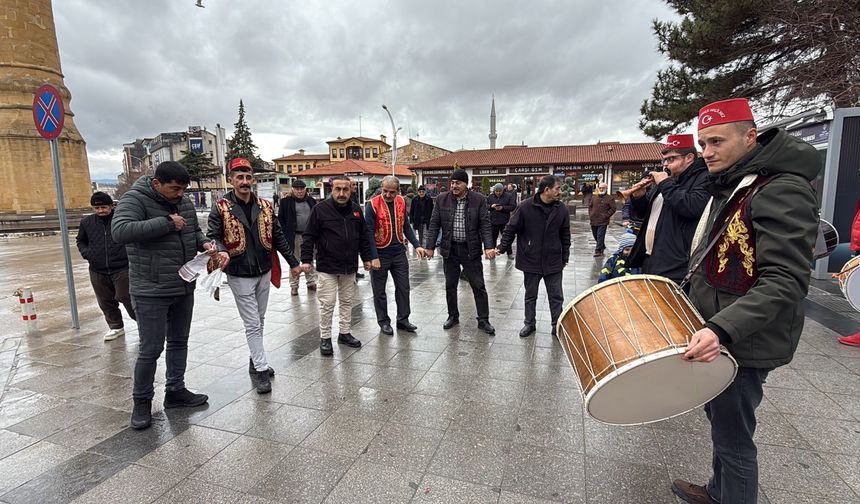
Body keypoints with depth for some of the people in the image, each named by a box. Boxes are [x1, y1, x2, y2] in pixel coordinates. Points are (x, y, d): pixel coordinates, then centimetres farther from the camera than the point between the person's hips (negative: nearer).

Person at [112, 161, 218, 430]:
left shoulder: (184, 202, 5)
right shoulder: (134, 200, -13)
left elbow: (195, 230, 19)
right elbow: (120, 231, -29)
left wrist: (205, 243, -2)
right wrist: (166, 222, -26)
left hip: (184, 288, 7)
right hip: (151, 292, -7)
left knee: (179, 342, 17)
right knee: (151, 349, 1)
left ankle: (175, 391, 33)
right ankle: (142, 402, 22)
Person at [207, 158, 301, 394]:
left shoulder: (265, 206, 4)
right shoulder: (221, 208, -7)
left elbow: (277, 237, 8)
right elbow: (213, 237, -9)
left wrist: (293, 262, 9)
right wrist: (221, 251, -33)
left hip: (264, 272, 5)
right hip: (240, 275, -4)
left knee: (259, 320, 16)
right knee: (252, 324, 0)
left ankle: (255, 360, 32)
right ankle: (261, 369, 9)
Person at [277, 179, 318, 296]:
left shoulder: (311, 201, 8)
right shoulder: (286, 201, -2)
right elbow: (280, 218, 0)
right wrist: (285, 233, -7)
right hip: (294, 236, -3)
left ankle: (311, 283, 23)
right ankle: (294, 286, 14)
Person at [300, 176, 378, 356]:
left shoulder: (356, 209, 7)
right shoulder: (320, 209, -8)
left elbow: (364, 236, 14)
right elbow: (309, 236, -7)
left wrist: (367, 257, 12)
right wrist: (306, 260, -13)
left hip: (350, 267, 5)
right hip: (327, 267, -5)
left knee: (347, 301, 14)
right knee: (327, 303, 0)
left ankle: (345, 333, 28)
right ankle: (325, 338, 15)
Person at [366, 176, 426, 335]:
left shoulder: (401, 202, 1)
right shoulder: (373, 204, -14)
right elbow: (369, 232, -15)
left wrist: (416, 245, 2)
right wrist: (373, 257, -20)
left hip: (399, 253, 5)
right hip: (380, 254, -4)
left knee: (403, 287, 10)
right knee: (379, 291, 8)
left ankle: (403, 319, 24)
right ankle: (383, 321, 25)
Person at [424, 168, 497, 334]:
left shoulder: (479, 199, -5)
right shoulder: (442, 199, -1)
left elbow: (485, 225, -7)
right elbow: (434, 225, 1)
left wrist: (489, 246, -17)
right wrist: (430, 246, -3)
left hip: (471, 250, -2)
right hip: (449, 249, 2)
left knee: (479, 286, 4)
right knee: (450, 286, 13)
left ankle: (483, 320, 17)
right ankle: (453, 316, 30)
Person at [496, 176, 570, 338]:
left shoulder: (561, 209, -2)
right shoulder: (525, 207, -13)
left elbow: (565, 235, 8)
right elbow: (511, 229, -5)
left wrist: (565, 257, 12)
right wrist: (502, 248, -7)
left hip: (553, 262, 2)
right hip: (530, 260, -2)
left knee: (556, 296, 9)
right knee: (530, 295, 14)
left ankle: (557, 325, 25)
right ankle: (529, 323, 31)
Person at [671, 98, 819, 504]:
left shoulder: (782, 191, -19)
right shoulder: (730, 186, 11)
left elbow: (785, 282, -27)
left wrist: (723, 329, -36)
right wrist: (691, 289, 15)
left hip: (744, 342, -9)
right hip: (716, 335, 9)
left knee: (732, 437, 5)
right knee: (721, 421, 23)